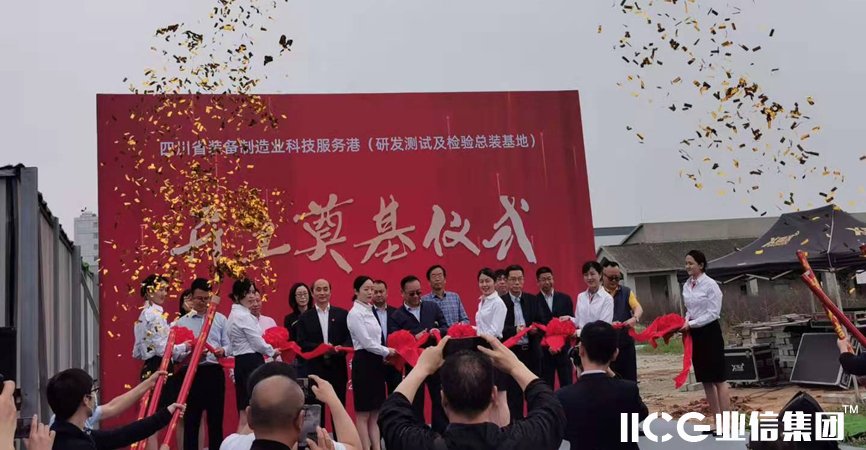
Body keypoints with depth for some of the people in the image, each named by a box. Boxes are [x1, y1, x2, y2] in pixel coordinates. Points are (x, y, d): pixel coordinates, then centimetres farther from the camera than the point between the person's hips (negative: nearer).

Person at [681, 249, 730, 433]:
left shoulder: (710, 285, -12)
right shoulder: (686, 286, 9)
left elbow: (713, 313, -15)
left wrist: (691, 324, -18)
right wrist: (685, 322, -3)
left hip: (710, 332, -7)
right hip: (695, 334, 7)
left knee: (718, 379, -3)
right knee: (706, 380, 10)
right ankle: (717, 422, 18)